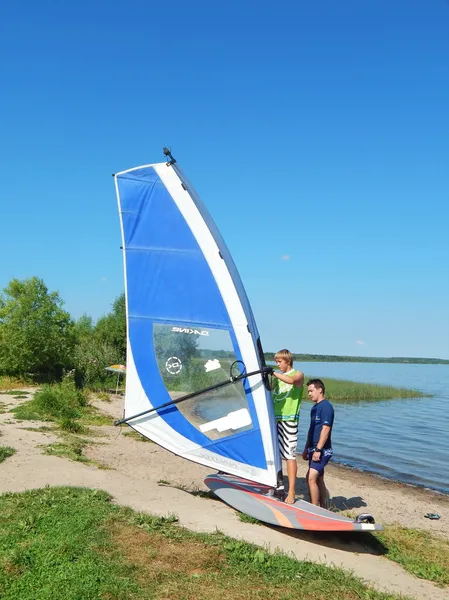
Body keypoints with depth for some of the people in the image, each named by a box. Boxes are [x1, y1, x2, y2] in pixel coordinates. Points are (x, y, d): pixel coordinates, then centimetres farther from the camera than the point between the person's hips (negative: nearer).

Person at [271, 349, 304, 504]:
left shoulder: (298, 374, 1)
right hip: (275, 419, 6)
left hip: (289, 419, -6)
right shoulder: (276, 377, 18)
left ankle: (291, 492, -6)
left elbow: (291, 380, -22)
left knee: (290, 455, -7)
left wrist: (272, 373, -19)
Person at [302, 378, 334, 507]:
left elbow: (325, 429, -21)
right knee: (318, 480, 14)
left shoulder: (326, 406, -14)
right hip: (314, 449, 10)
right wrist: (306, 449, 21)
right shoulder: (315, 408, 16)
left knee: (311, 478, -16)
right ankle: (323, 508, 23)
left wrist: (318, 449, -24)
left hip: (322, 450, -10)